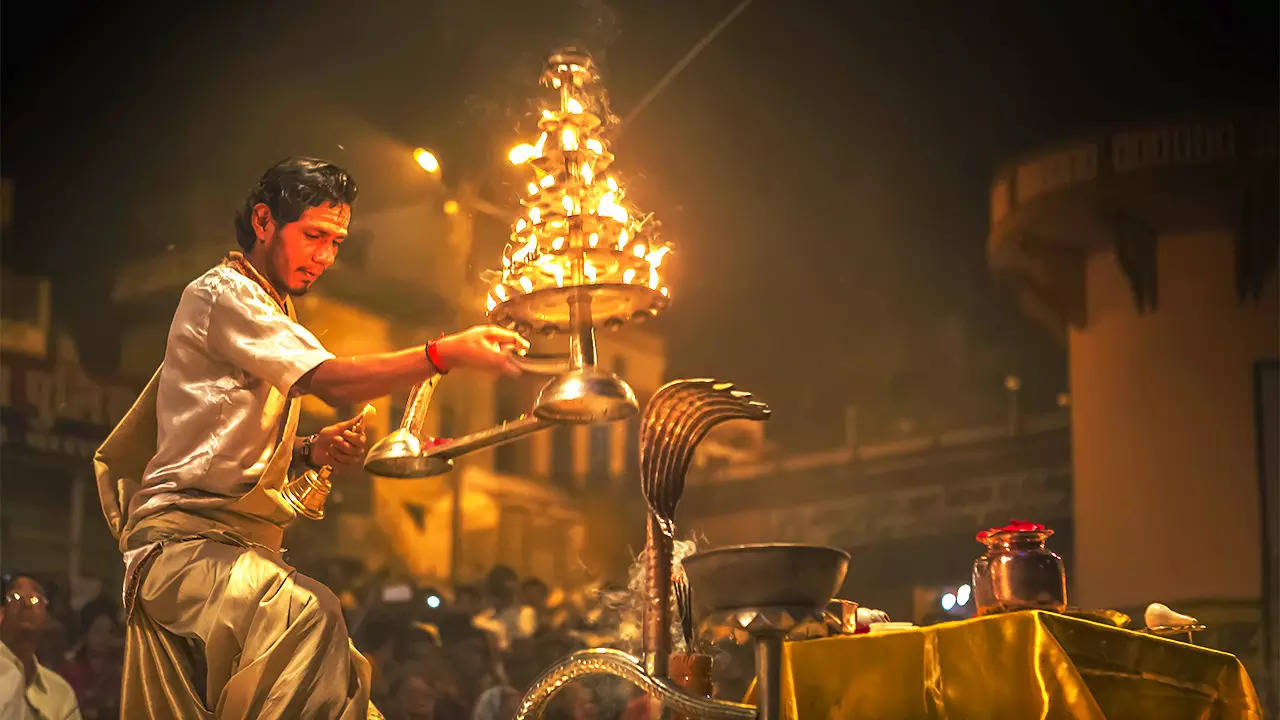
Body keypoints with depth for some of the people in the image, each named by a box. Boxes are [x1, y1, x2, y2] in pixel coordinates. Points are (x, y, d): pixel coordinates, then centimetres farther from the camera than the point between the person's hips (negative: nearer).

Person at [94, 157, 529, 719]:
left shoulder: (271, 314, 26)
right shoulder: (222, 293, -6)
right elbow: (331, 381, -19)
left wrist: (311, 450, 8)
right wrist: (448, 352, -25)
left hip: (237, 544, 10)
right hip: (187, 540, -10)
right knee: (312, 619, -35)